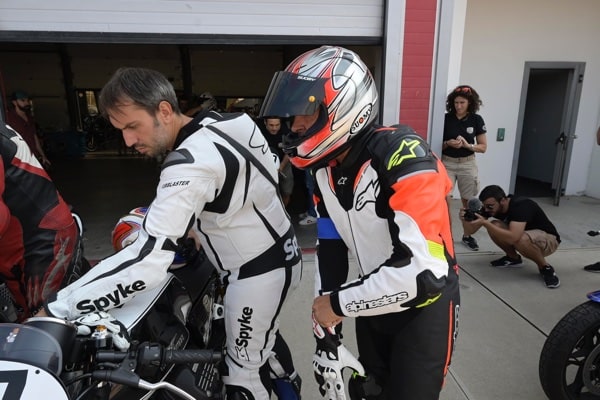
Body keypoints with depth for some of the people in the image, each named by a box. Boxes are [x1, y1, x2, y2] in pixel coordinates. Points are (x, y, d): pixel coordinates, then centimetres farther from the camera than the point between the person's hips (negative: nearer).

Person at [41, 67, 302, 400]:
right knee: (260, 342, 30)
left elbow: (146, 262, -34)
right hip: (279, 253, 10)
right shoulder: (221, 123, -2)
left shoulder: (190, 163, -30)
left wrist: (55, 309, -27)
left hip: (259, 271, -9)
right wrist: (197, 225, 8)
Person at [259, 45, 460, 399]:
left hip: (424, 307, -6)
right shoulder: (326, 170, -6)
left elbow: (426, 272, -36)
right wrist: (327, 338, -4)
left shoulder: (402, 157, -29)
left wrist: (340, 303, -24)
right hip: (374, 304, 7)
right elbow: (330, 255, -3)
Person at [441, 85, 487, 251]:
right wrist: (447, 143, -18)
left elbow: (483, 147, 1)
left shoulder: (476, 120, -2)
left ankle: (467, 236, 28)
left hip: (467, 164, 1)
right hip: (447, 163, -1)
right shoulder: (445, 118, -5)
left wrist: (468, 145, -17)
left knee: (468, 202, 12)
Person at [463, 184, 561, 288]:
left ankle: (545, 268, -10)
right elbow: (472, 229, -15)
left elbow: (513, 238, -46)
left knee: (520, 239, -39)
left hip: (548, 239, -6)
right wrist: (467, 218, -35)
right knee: (494, 227, -20)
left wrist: (484, 222, -47)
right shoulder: (491, 206, -14)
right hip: (526, 234, 7)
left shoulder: (520, 206, -33)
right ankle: (513, 258, 5)